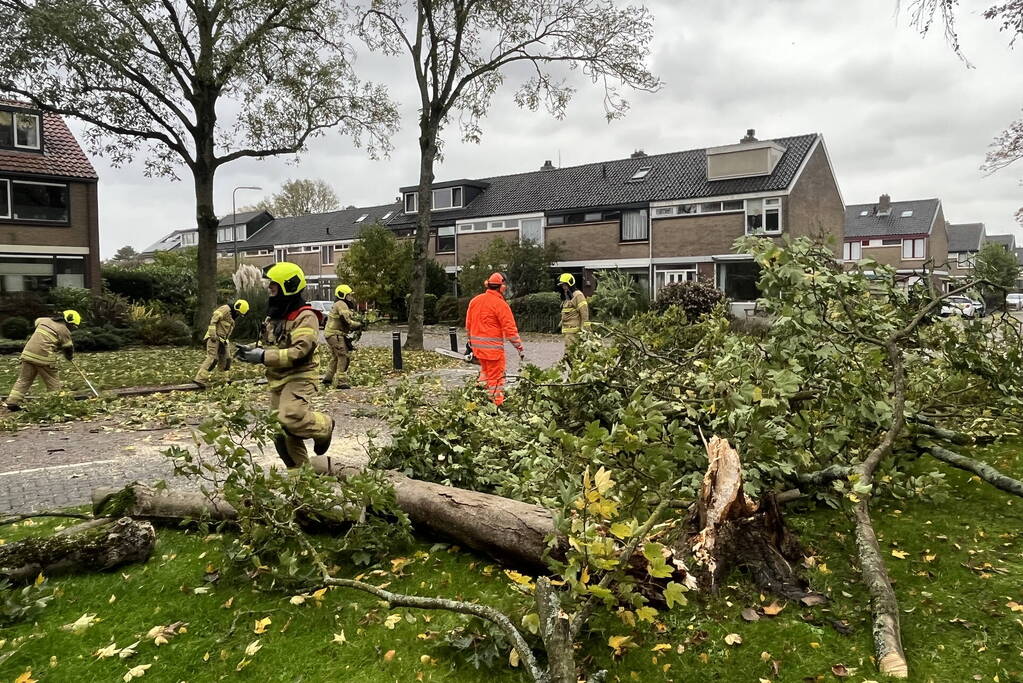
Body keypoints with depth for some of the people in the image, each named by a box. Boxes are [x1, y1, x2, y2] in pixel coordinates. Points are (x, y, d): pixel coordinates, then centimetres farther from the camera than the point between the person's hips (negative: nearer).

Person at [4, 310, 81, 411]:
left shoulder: (44, 320, 15)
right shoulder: (64, 330, -2)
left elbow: (36, 321, 39)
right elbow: (68, 348, 5)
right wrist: (71, 357, 27)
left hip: (28, 353, 6)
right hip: (44, 357, -6)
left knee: (23, 380, 14)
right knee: (53, 383, 5)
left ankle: (12, 402, 11)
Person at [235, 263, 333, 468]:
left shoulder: (305, 317, -13)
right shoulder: (274, 315, 15)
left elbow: (300, 351, -24)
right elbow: (268, 344, 26)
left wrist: (263, 357, -25)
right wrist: (251, 349, 3)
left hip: (298, 378, -8)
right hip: (277, 380, 8)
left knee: (291, 419, -28)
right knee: (284, 434, 9)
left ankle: (324, 427, 1)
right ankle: (299, 469, 24)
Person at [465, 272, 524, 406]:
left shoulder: (475, 300, 8)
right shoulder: (500, 304, -13)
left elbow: (468, 324, 15)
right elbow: (510, 329, -14)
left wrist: (470, 343, 25)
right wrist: (520, 347, -8)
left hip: (477, 345, 7)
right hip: (493, 346, -7)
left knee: (485, 371, 24)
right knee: (496, 378, 1)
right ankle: (497, 404, 4)